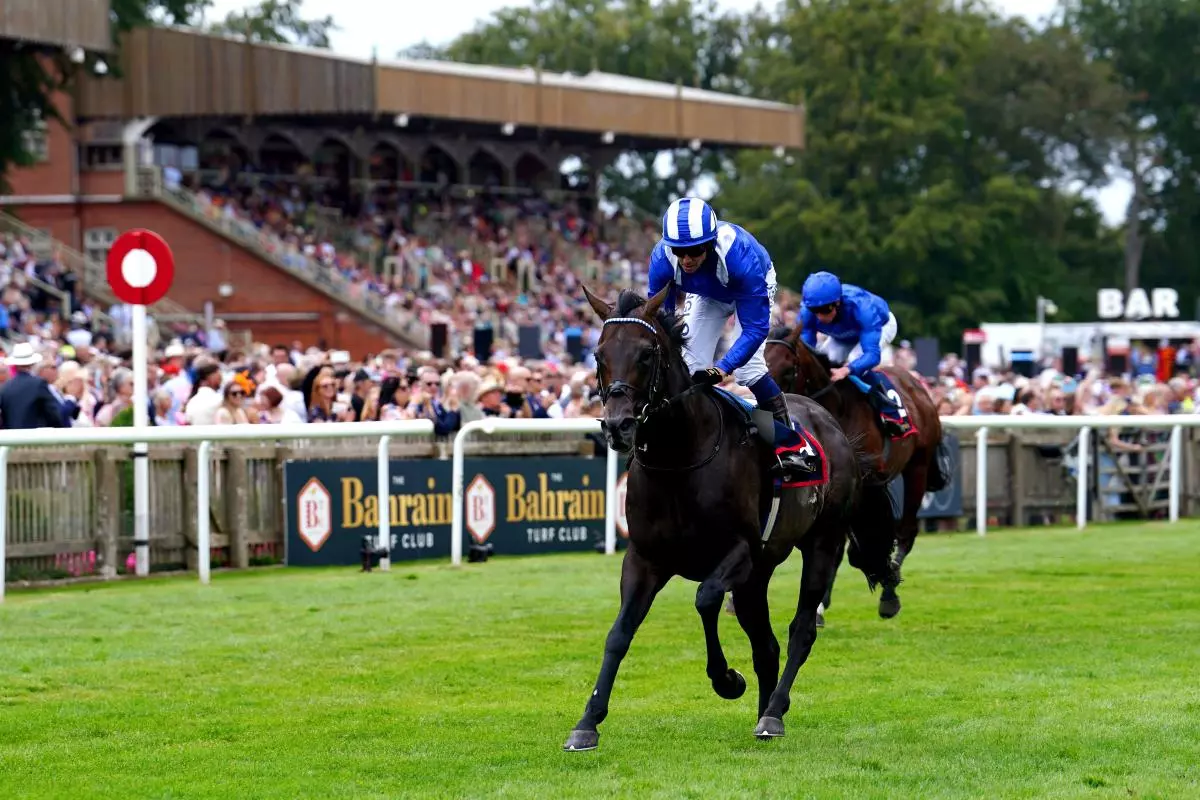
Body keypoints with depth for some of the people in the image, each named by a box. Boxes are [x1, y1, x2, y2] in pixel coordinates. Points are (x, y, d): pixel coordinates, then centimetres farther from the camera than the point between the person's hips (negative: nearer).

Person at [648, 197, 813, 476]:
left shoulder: (738, 255, -45)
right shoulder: (663, 259, -35)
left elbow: (755, 327, -40)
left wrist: (723, 368, -49)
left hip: (752, 287, -4)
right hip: (707, 295, 4)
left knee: (748, 367, -19)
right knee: (692, 368, -4)